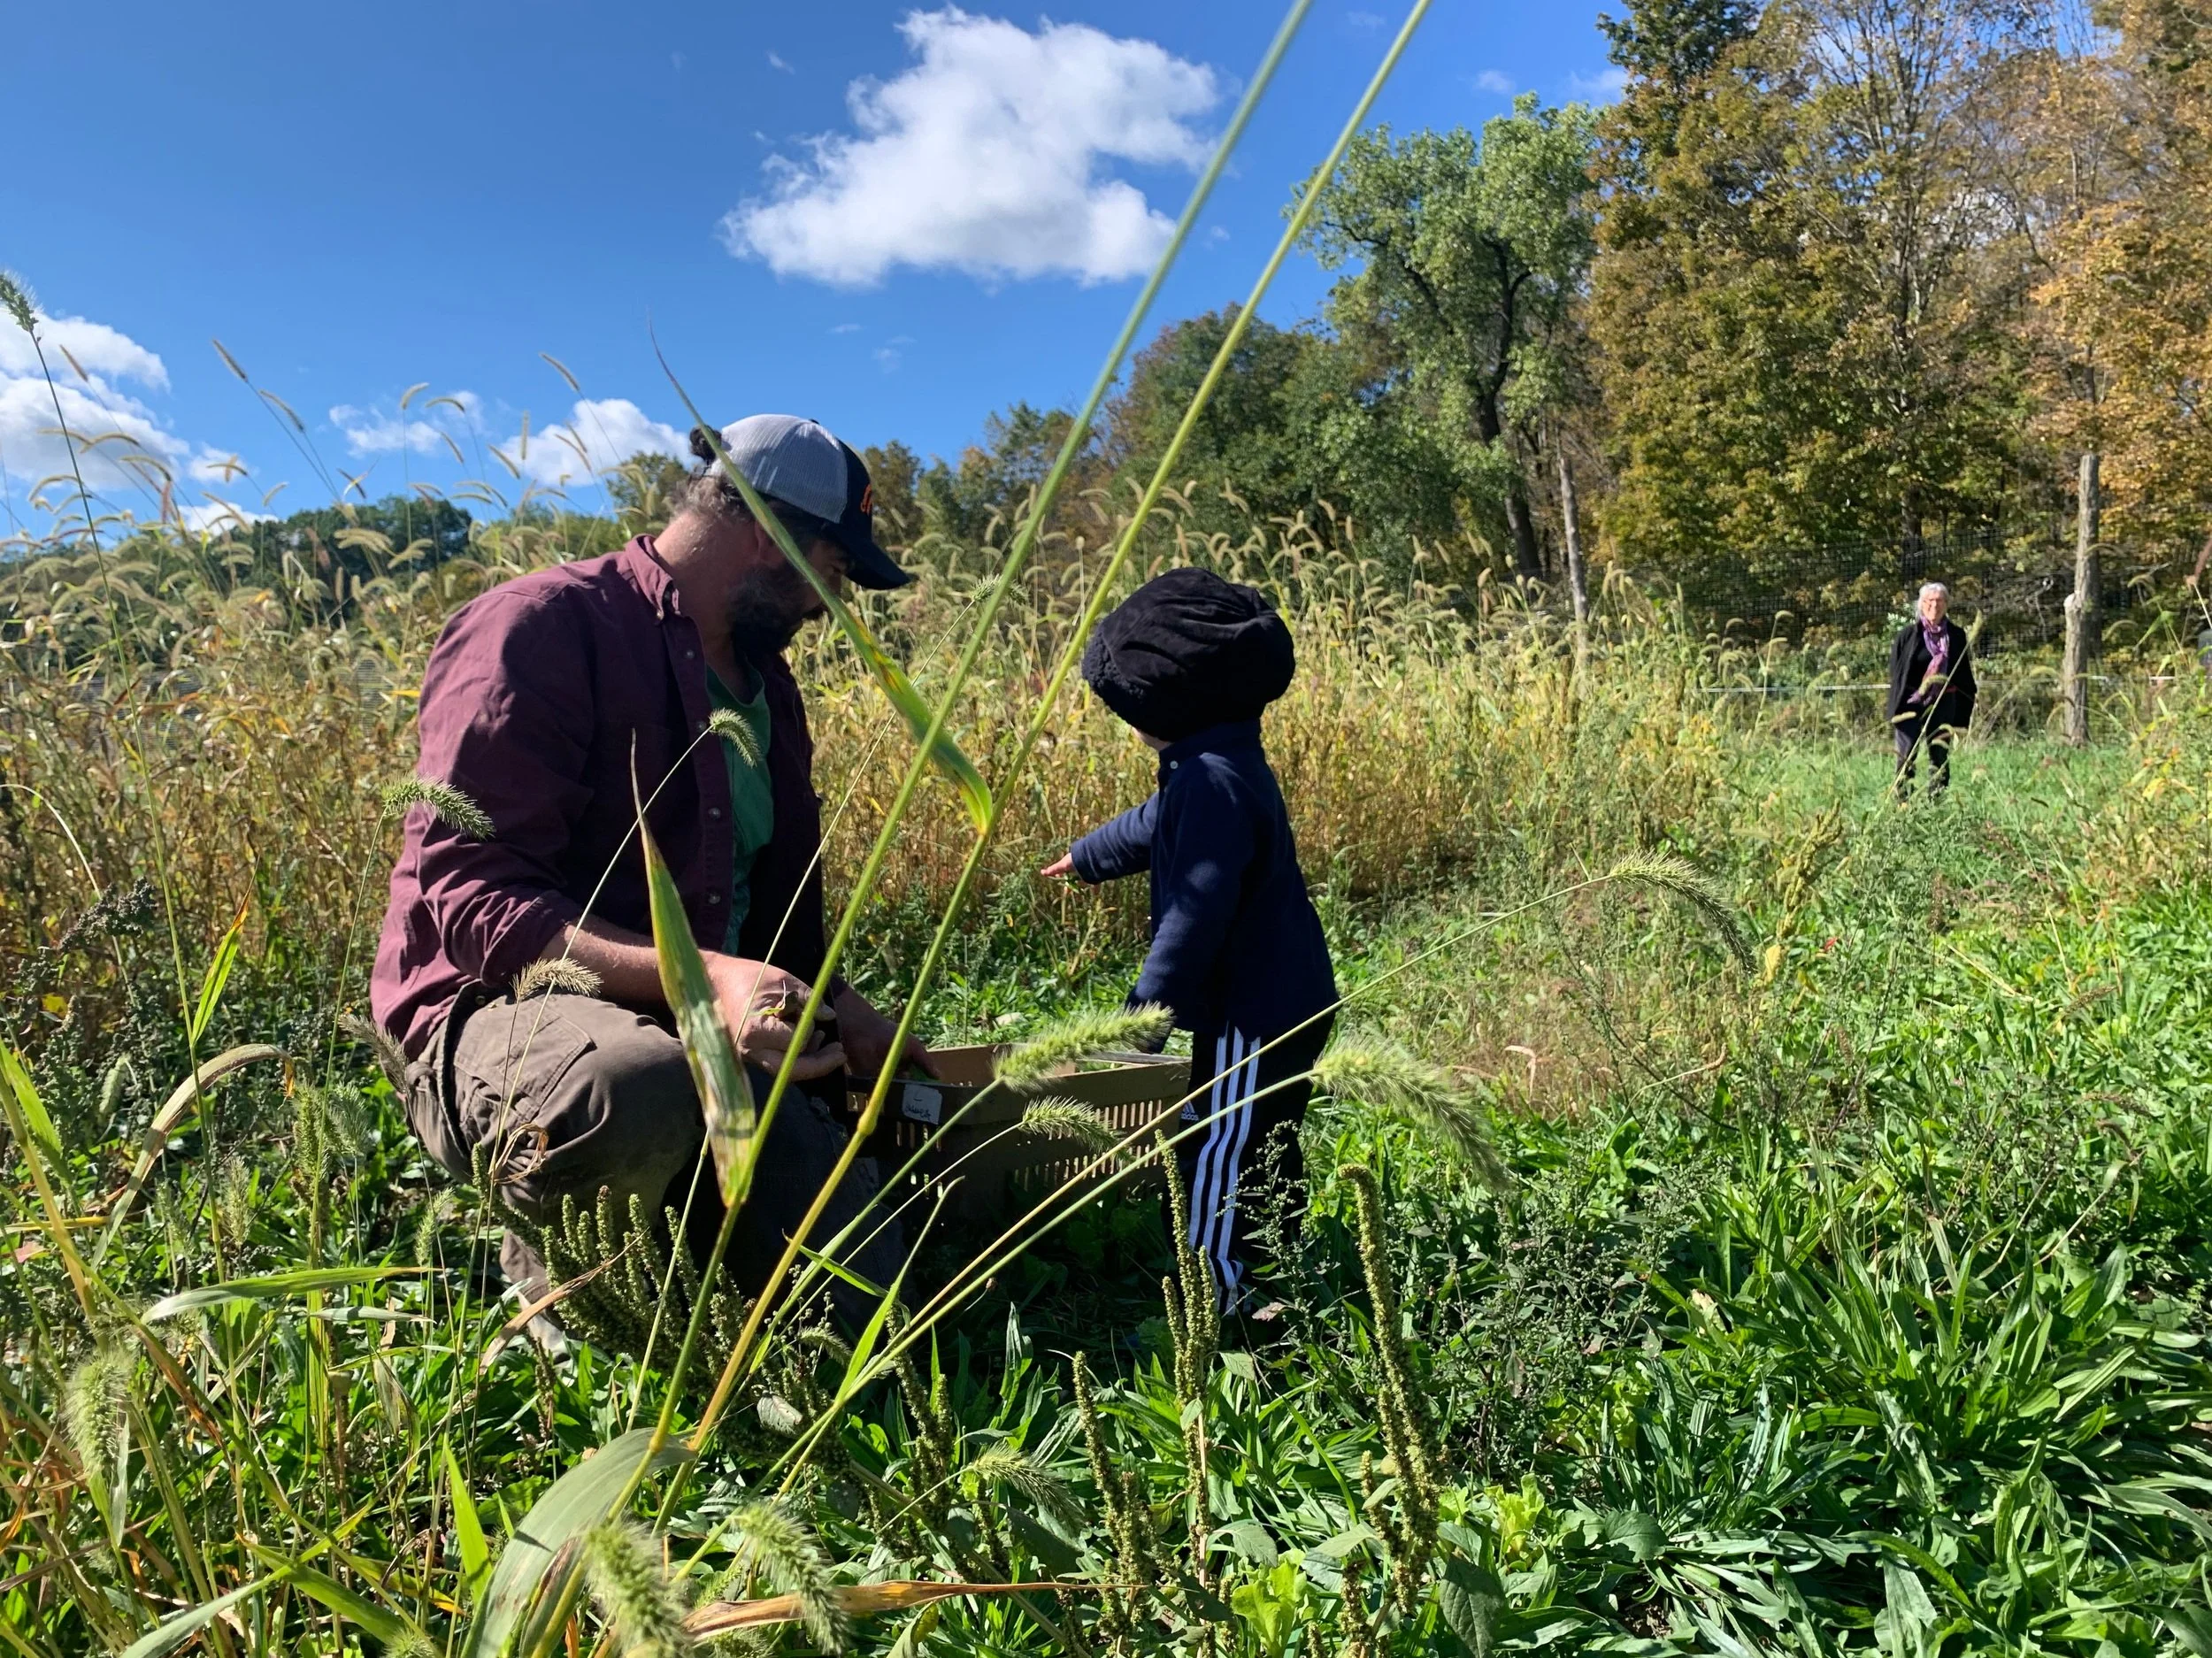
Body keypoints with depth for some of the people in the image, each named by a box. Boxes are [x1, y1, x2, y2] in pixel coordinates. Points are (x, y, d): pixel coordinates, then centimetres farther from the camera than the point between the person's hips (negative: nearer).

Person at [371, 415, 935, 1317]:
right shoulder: (540, 628, -13)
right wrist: (701, 976, -34)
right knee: (637, 1087, -43)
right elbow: (473, 899, -22)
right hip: (507, 1011, -6)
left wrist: (839, 1007, 10)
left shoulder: (765, 680, 14)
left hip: (709, 1031, 7)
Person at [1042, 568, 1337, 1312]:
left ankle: (1216, 1299, 12)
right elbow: (1152, 826, 28)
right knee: (1264, 1156, 21)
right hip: (1288, 1000, 10)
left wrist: (1144, 1014, -19)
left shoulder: (1211, 781, -24)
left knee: (1217, 1161, 1)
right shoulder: (1223, 763, 9)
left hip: (1254, 1016, -10)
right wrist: (1082, 856, 44)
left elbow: (1197, 914, -27)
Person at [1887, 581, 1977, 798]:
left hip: (1944, 705, 3)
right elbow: (1896, 673, 0)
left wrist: (1964, 713, 7)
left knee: (1940, 756, 7)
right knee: (1907, 756, -5)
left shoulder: (1956, 636, 6)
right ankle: (1901, 802, -3)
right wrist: (1896, 709, -6)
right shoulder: (1908, 634, -2)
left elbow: (1965, 677, 11)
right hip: (1912, 704, -3)